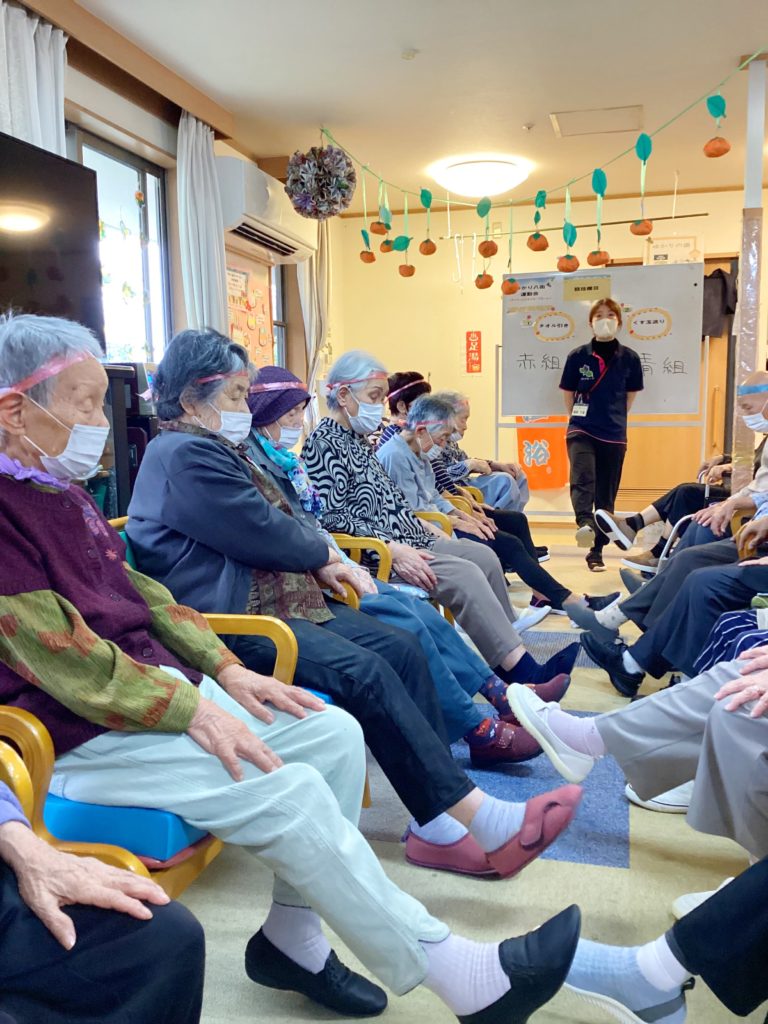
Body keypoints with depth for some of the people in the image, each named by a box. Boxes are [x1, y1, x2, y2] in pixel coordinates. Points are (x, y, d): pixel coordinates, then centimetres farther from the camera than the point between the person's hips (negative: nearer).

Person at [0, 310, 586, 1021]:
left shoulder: (59, 491, 14)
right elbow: (60, 655, -21)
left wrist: (224, 669, 4)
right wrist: (193, 710, -20)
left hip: (158, 682, 9)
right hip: (80, 738, -9)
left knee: (334, 733, -2)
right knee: (287, 789, -24)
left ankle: (292, 939, 8)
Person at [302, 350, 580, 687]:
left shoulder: (358, 440, 17)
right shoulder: (324, 445, -12)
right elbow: (334, 519, -21)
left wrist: (424, 526, 14)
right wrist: (393, 550, -25)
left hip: (404, 541, 10)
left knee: (483, 555, 1)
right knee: (464, 575, -23)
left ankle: (509, 660, 4)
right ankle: (524, 671, -19)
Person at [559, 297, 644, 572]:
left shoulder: (629, 358, 0)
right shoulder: (577, 356, -2)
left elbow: (630, 395, 13)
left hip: (614, 435, 2)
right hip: (581, 431, -2)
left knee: (606, 494, 6)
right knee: (582, 478, -29)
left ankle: (596, 551, 16)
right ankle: (585, 525, -50)